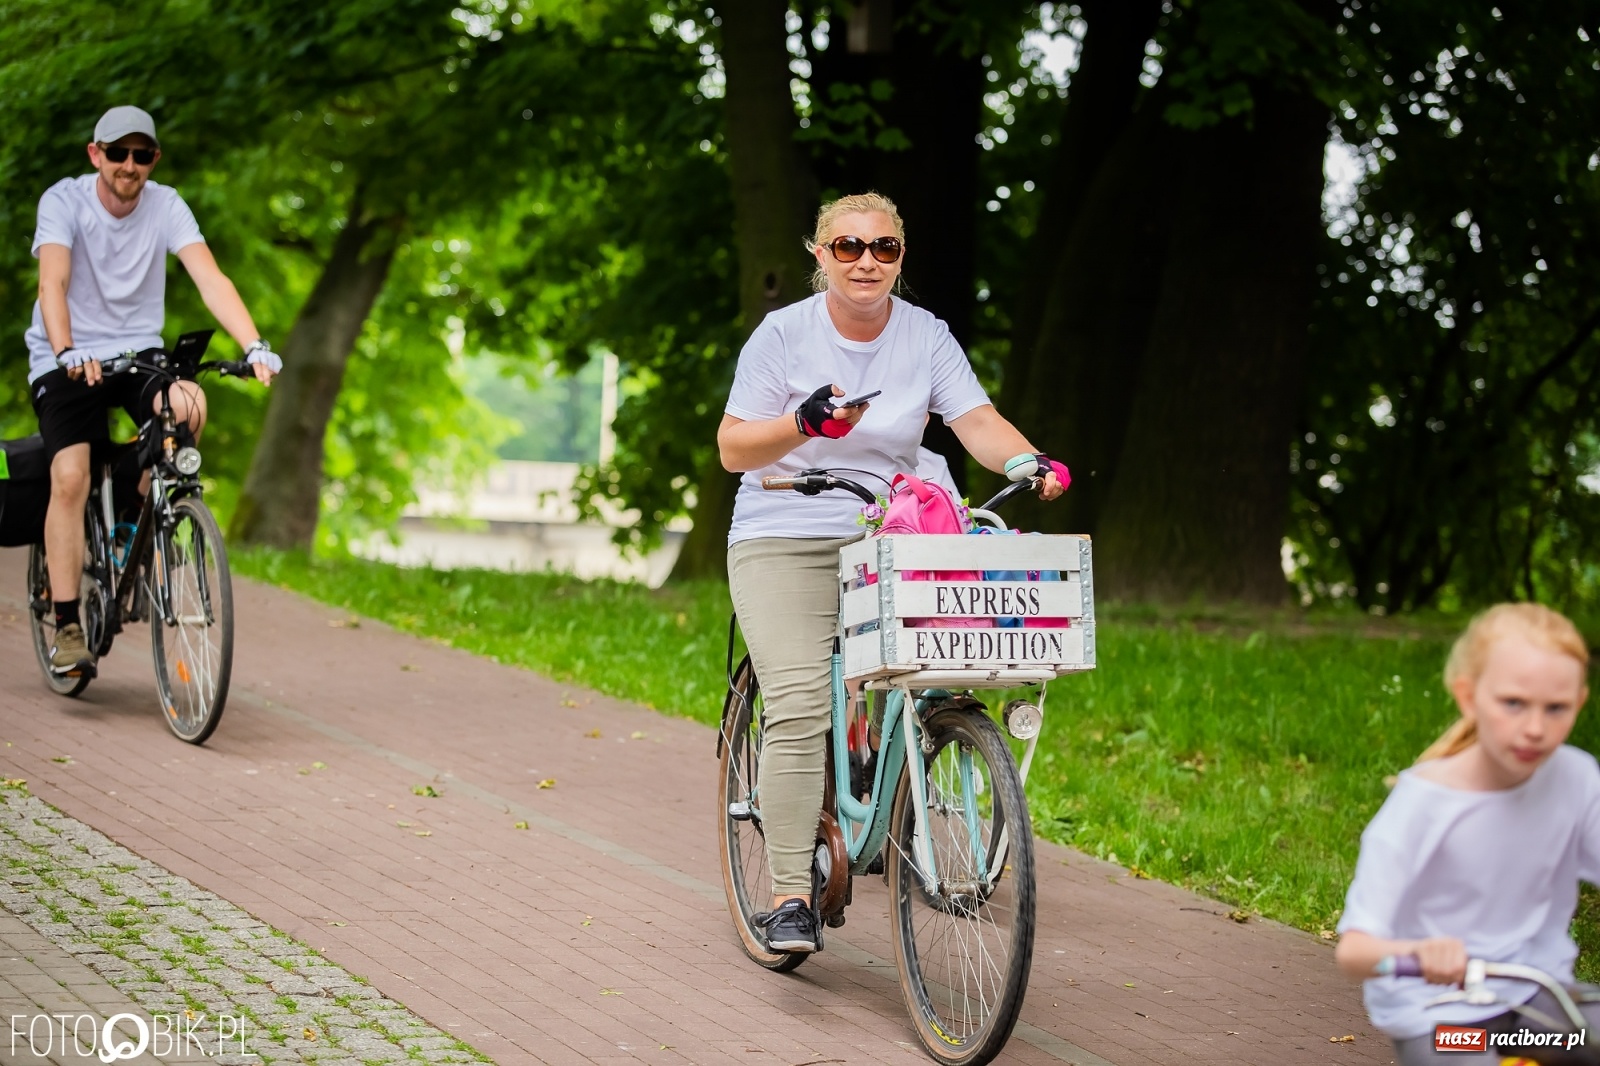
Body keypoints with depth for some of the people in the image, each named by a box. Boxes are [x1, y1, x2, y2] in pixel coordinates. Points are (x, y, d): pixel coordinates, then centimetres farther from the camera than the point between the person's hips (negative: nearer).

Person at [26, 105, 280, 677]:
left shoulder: (166, 206, -5)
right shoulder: (64, 201, -11)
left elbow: (210, 279, -17)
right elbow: (52, 282, -25)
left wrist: (254, 345, -33)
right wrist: (67, 352, -44)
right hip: (67, 362, -2)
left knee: (189, 406, -29)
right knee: (71, 475, -21)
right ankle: (67, 626, -14)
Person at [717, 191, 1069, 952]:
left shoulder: (926, 337, 6)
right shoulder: (784, 333, -1)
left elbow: (977, 422, -5)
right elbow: (733, 449, -3)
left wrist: (1030, 462, -25)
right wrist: (804, 424, -21)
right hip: (785, 544, -3)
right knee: (799, 707, -19)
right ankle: (789, 897, -19)